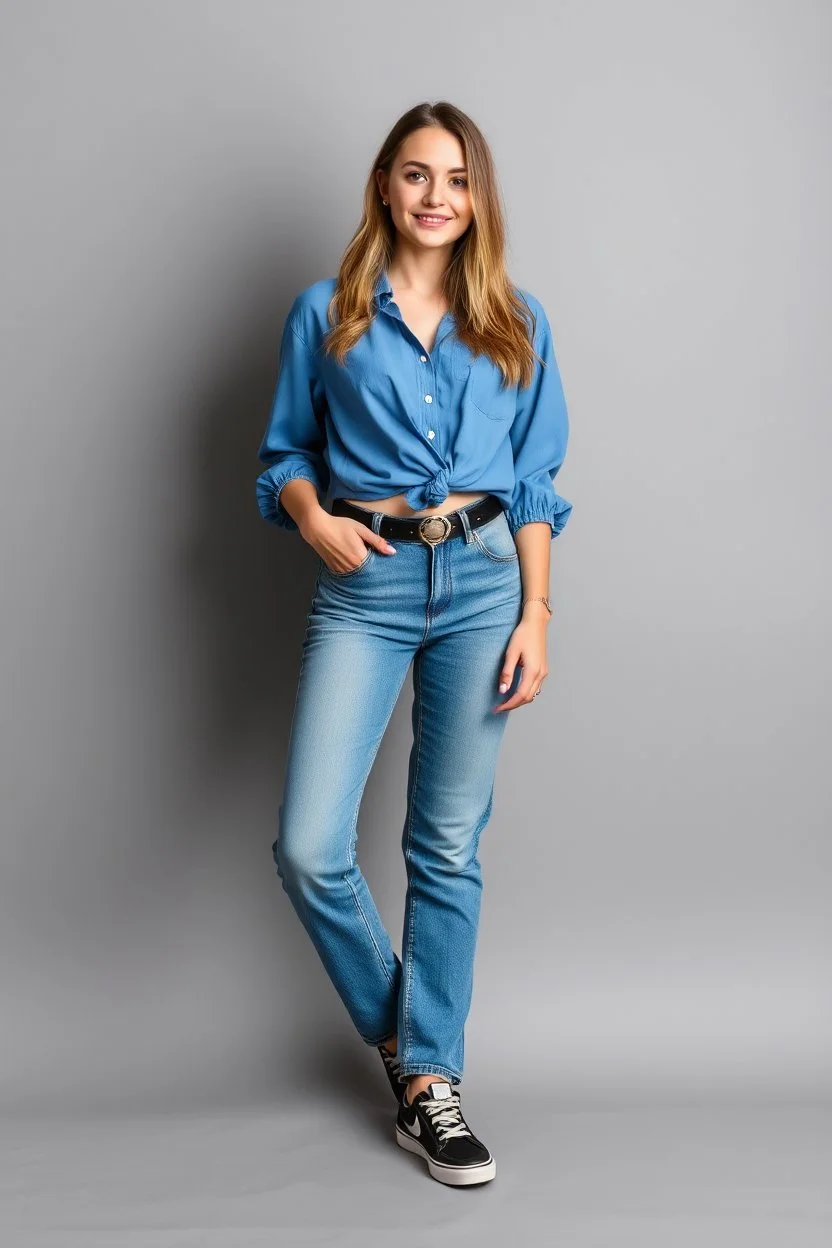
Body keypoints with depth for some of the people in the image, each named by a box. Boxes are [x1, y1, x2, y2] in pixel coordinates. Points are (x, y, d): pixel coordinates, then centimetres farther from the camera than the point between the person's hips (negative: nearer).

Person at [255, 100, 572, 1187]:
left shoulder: (517, 322, 9)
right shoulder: (326, 314, 7)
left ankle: (429, 1080, 19)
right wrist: (313, 516, -9)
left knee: (449, 846, 5)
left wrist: (535, 617, 0)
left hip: (483, 582, 1)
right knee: (309, 847, -9)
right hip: (365, 584, 0)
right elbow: (287, 451, 13)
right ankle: (397, 1024, 18)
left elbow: (534, 483, 9)